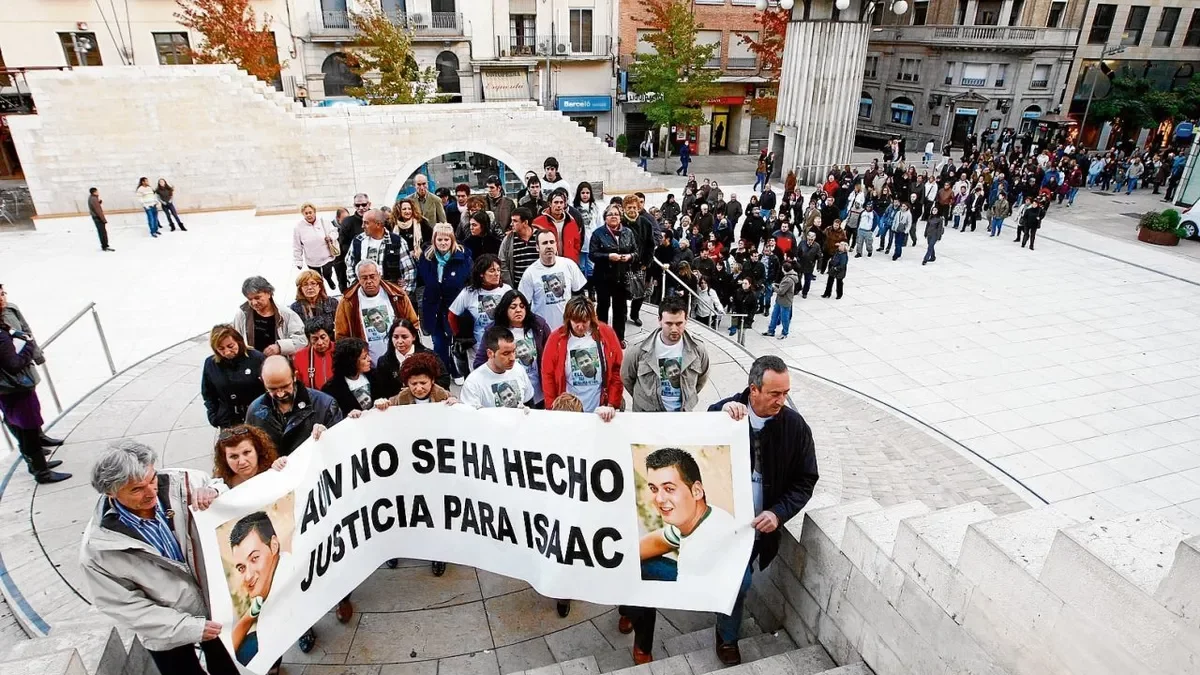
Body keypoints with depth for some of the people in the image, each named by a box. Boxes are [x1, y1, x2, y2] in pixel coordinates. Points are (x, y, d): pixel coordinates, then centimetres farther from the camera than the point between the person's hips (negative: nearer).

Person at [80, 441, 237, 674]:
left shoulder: (177, 483, -23)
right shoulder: (98, 548, -26)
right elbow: (127, 607, -18)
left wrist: (213, 492, -30)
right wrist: (191, 628, -21)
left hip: (215, 601, 3)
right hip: (167, 633, -2)